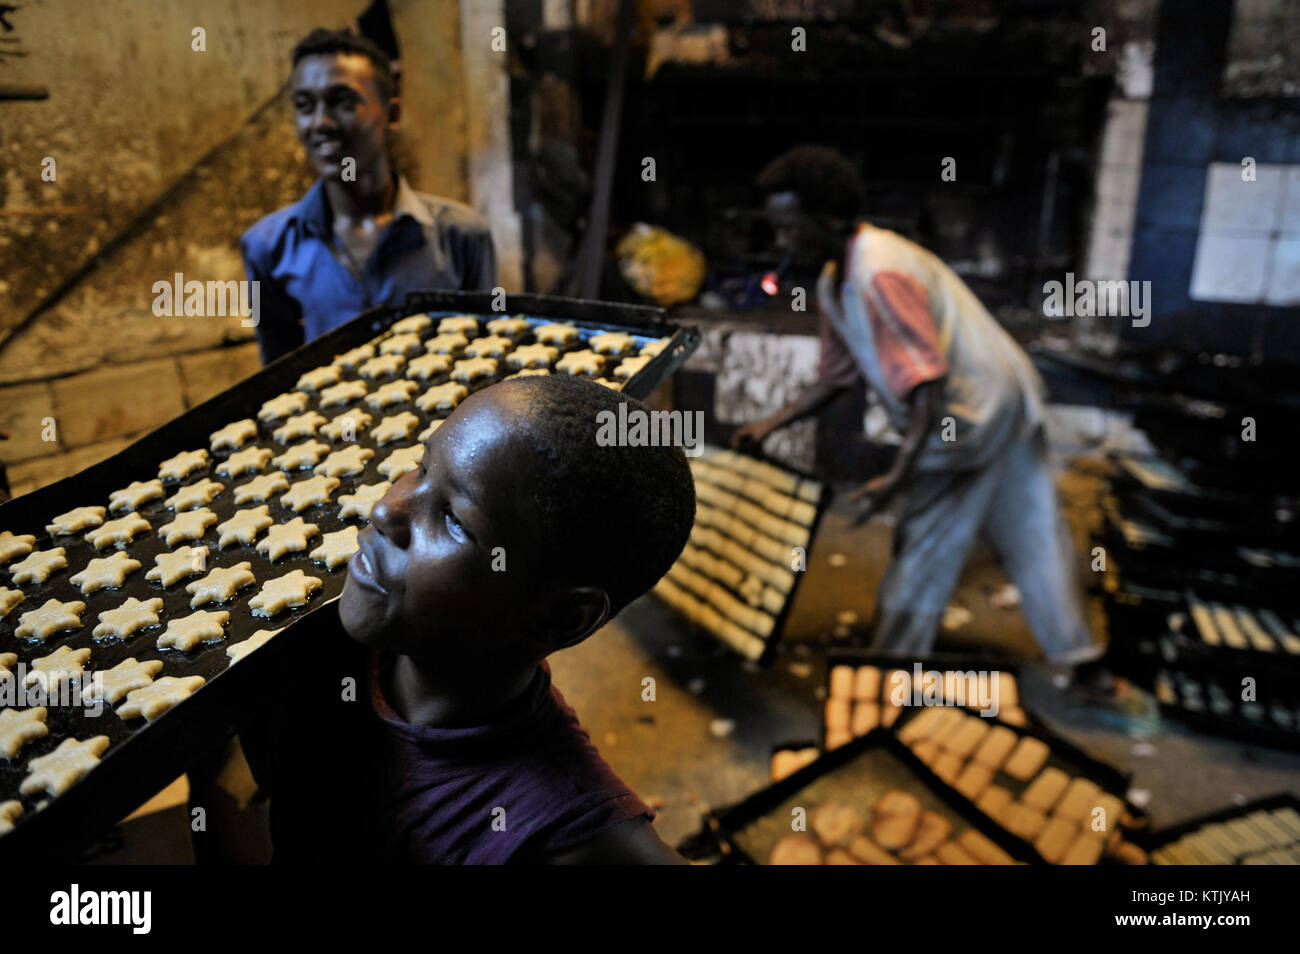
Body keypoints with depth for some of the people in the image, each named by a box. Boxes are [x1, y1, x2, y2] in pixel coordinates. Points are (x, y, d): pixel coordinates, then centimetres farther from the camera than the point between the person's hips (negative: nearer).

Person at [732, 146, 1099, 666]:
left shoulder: (879, 275, -26)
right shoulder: (833, 285, 5)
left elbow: (927, 383, -28)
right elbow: (837, 377, 11)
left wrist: (898, 476, -30)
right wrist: (770, 424, 4)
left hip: (972, 417, -10)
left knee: (921, 553, 0)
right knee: (1032, 541, 17)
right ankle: (1076, 658, 31)